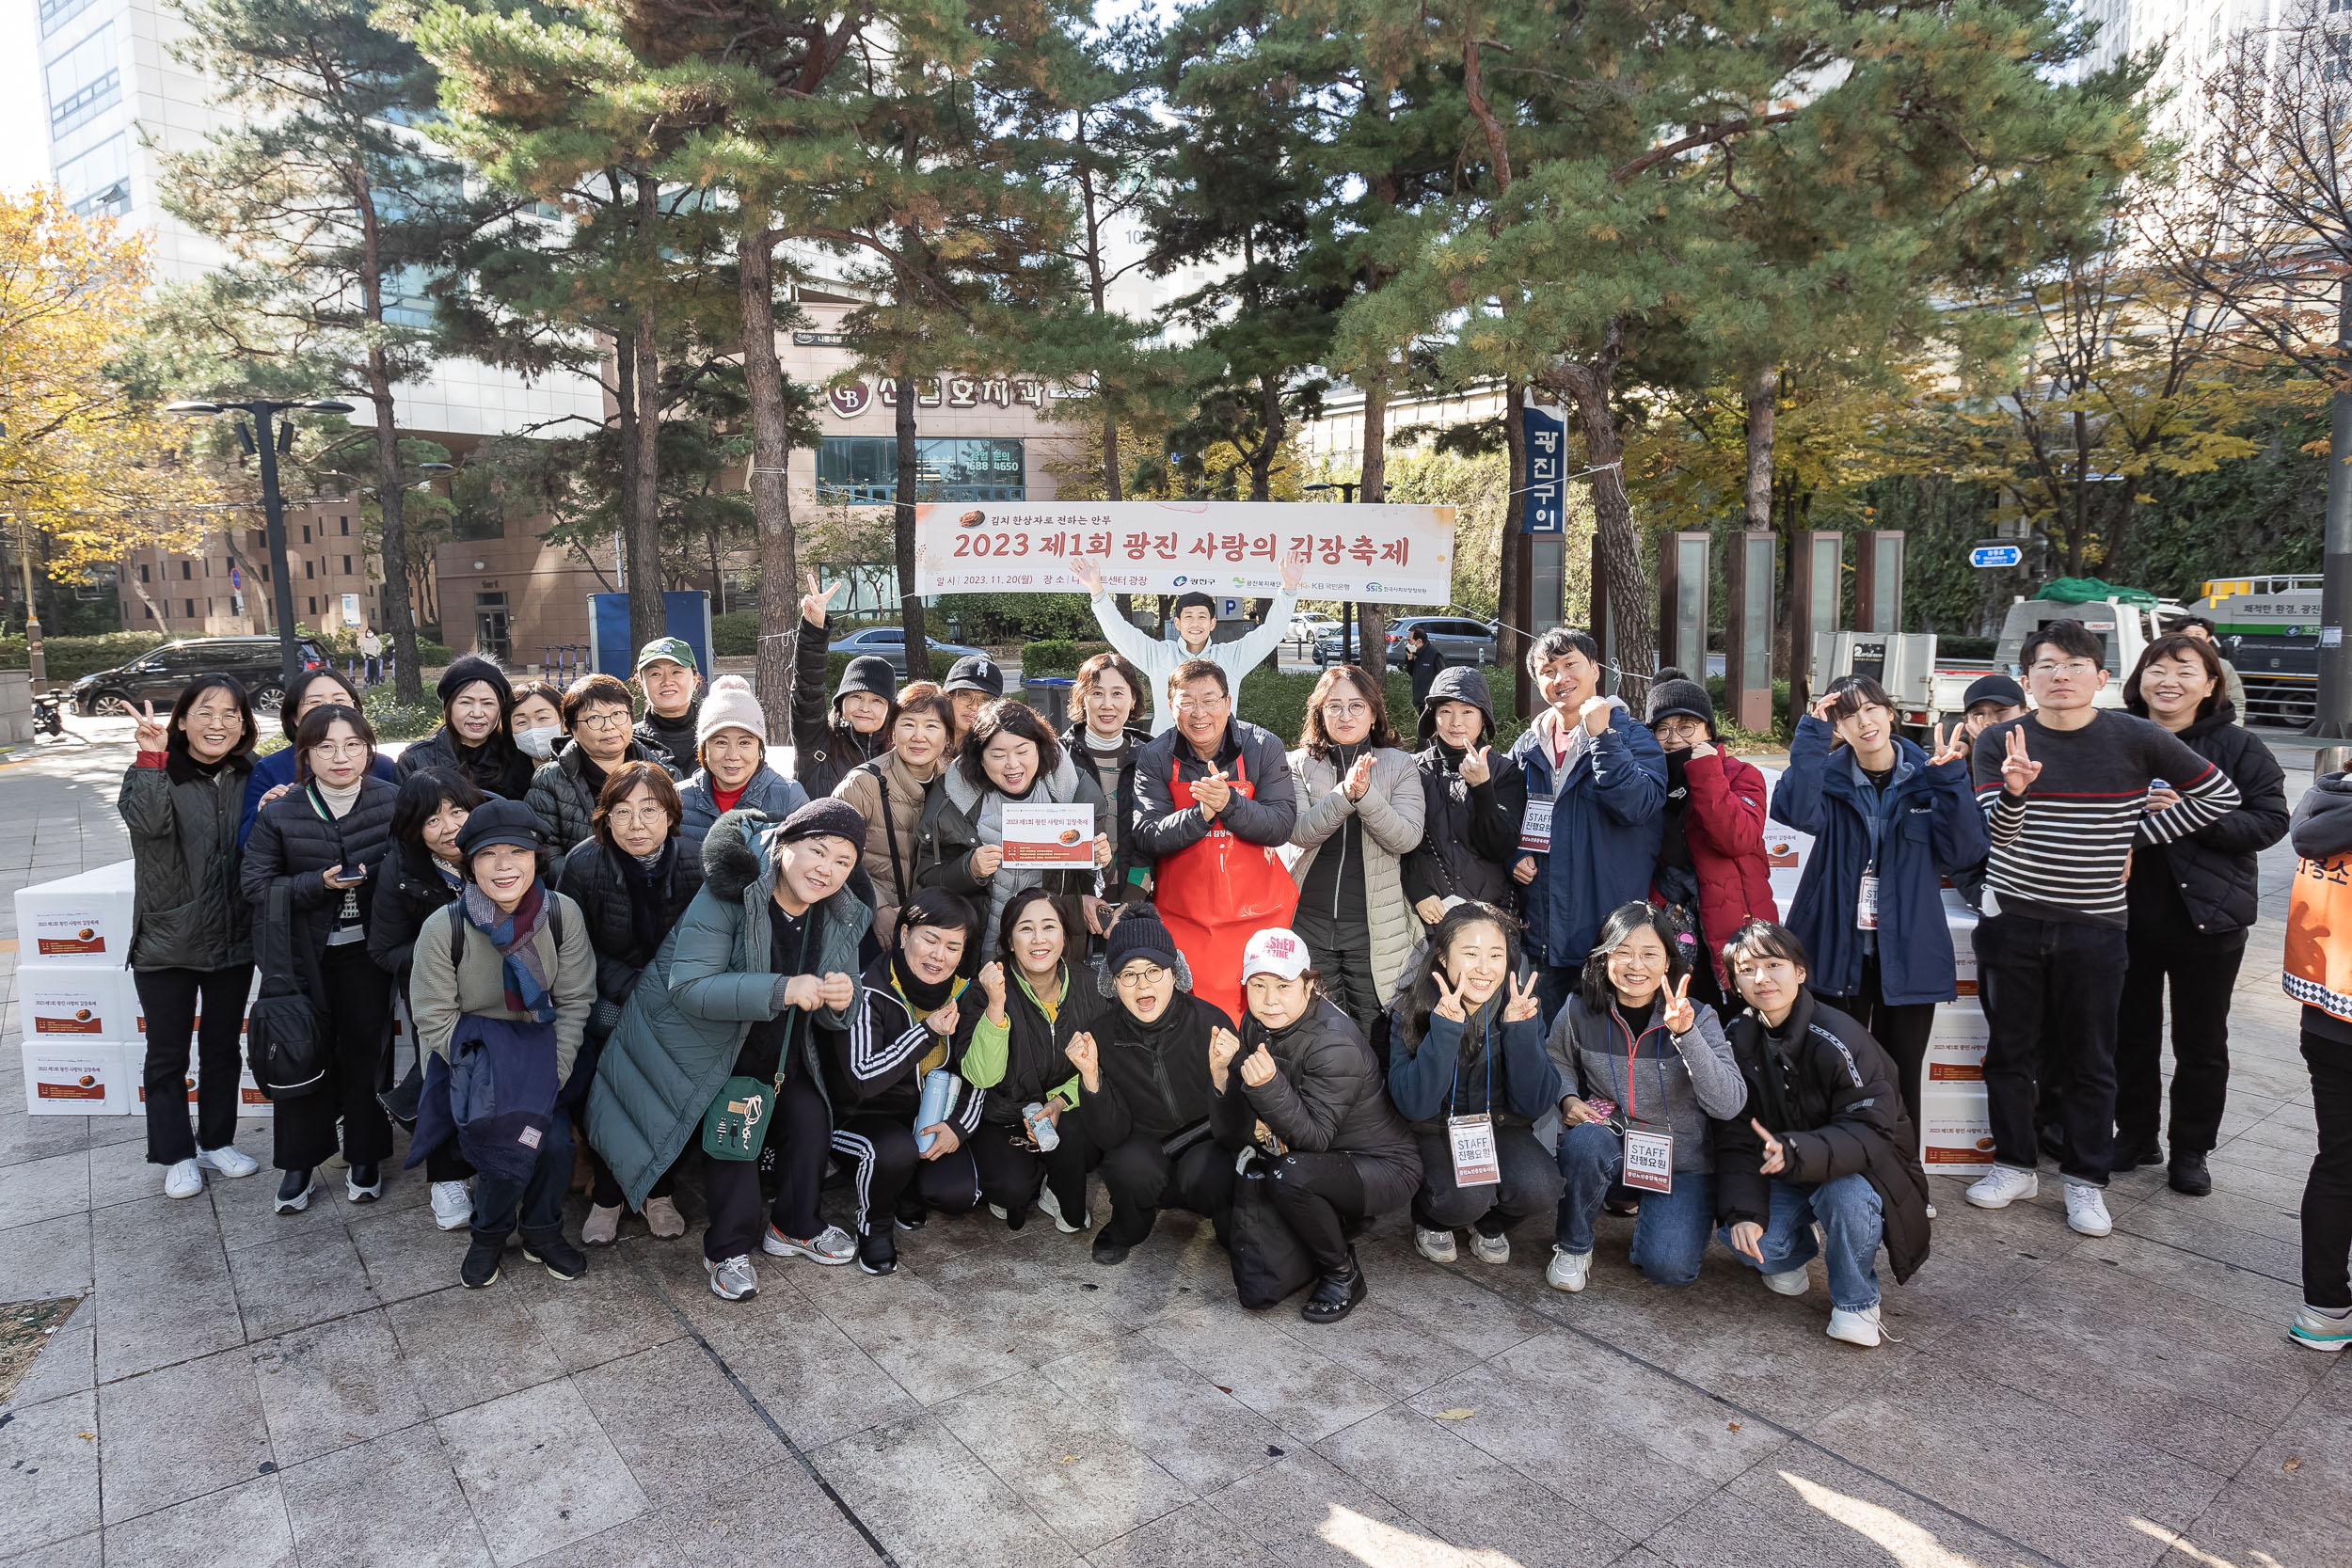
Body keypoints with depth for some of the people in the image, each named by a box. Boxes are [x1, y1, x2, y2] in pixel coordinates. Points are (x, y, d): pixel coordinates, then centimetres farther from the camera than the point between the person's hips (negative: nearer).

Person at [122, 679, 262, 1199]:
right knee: (167, 1055, 8)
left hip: (234, 939, 3)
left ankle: (216, 1141, 32)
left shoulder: (251, 778, 1)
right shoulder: (156, 772, -10)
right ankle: (177, 1156, 22)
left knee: (223, 1047, 16)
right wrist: (152, 757, -35)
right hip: (168, 941, -3)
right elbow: (148, 822, -31)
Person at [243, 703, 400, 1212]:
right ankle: (299, 1164, 23)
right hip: (304, 955, 0)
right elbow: (256, 886, -6)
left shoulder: (393, 802, -5)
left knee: (365, 1051, 8)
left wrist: (373, 875, -14)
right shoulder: (280, 814, -6)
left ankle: (364, 1158, 24)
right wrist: (319, 884, -18)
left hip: (365, 951, 0)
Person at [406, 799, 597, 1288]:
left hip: (539, 1048, 2)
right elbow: (436, 1019, -10)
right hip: (472, 1049, -1)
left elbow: (574, 1002, -4)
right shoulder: (444, 927, -15)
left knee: (555, 1141, -20)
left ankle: (542, 1230, 12)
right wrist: (487, 1080, -17)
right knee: (507, 1144, -24)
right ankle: (490, 1234, 9)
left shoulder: (562, 914, -11)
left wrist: (553, 1075, -13)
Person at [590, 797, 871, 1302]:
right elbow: (689, 988, -34)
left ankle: (795, 1228, 22)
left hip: (775, 1048, 6)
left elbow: (829, 1014, 1)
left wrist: (841, 999, -26)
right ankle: (729, 1251, 4)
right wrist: (781, 990, -43)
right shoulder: (729, 896, -27)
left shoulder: (842, 918, -8)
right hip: (698, 1040, -6)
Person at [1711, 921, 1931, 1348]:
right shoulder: (1738, 1039, -7)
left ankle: (1855, 1301, -6)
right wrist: (1743, 1210, -23)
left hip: (1855, 1168, -3)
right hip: (1784, 1176, 4)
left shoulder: (1838, 1038, -23)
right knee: (1740, 1235, -24)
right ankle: (1794, 1252, 16)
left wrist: (1796, 1152, -45)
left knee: (1846, 1196, -37)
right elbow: (1735, 1137, -7)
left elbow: (1872, 1130, -28)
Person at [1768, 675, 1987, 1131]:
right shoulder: (1829, 776, 1)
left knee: (1901, 1078, 9)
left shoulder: (1927, 776, 3)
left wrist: (1952, 780, -15)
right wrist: (1811, 737, -21)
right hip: (1840, 952, 0)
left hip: (1908, 954, 1)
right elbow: (1797, 812, -22)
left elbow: (1965, 853, -6)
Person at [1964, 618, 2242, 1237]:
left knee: (2091, 1059, 8)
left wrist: (2137, 835, 2)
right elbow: (1995, 833, -13)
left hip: (2095, 926, 0)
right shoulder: (2000, 741, -3)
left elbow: (2221, 794, 8)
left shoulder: (2135, 739, -4)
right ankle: (2015, 1164, 25)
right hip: (2012, 921, 1)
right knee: (2010, 1050, 10)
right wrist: (2014, 789, -34)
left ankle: (2085, 1178, 23)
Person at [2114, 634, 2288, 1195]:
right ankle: (2135, 1135, 29)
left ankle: (2190, 1150, 24)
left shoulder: (2237, 746, -4)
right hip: (2127, 913, 2)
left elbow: (2271, 820, -9)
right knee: (2130, 1032, 13)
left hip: (2206, 916, -2)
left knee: (2201, 1042, 9)